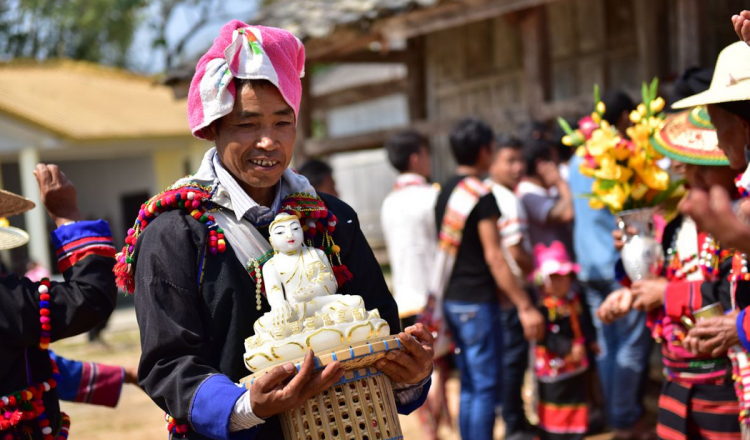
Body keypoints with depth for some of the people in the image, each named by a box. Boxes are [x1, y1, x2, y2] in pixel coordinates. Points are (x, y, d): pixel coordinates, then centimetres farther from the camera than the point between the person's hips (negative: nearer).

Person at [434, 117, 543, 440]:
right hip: (477, 302, -8)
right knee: (487, 387, -3)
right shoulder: (481, 195, -13)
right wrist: (525, 307, -14)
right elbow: (493, 257, -17)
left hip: (452, 299, 8)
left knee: (469, 385, 14)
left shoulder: (445, 193, 11)